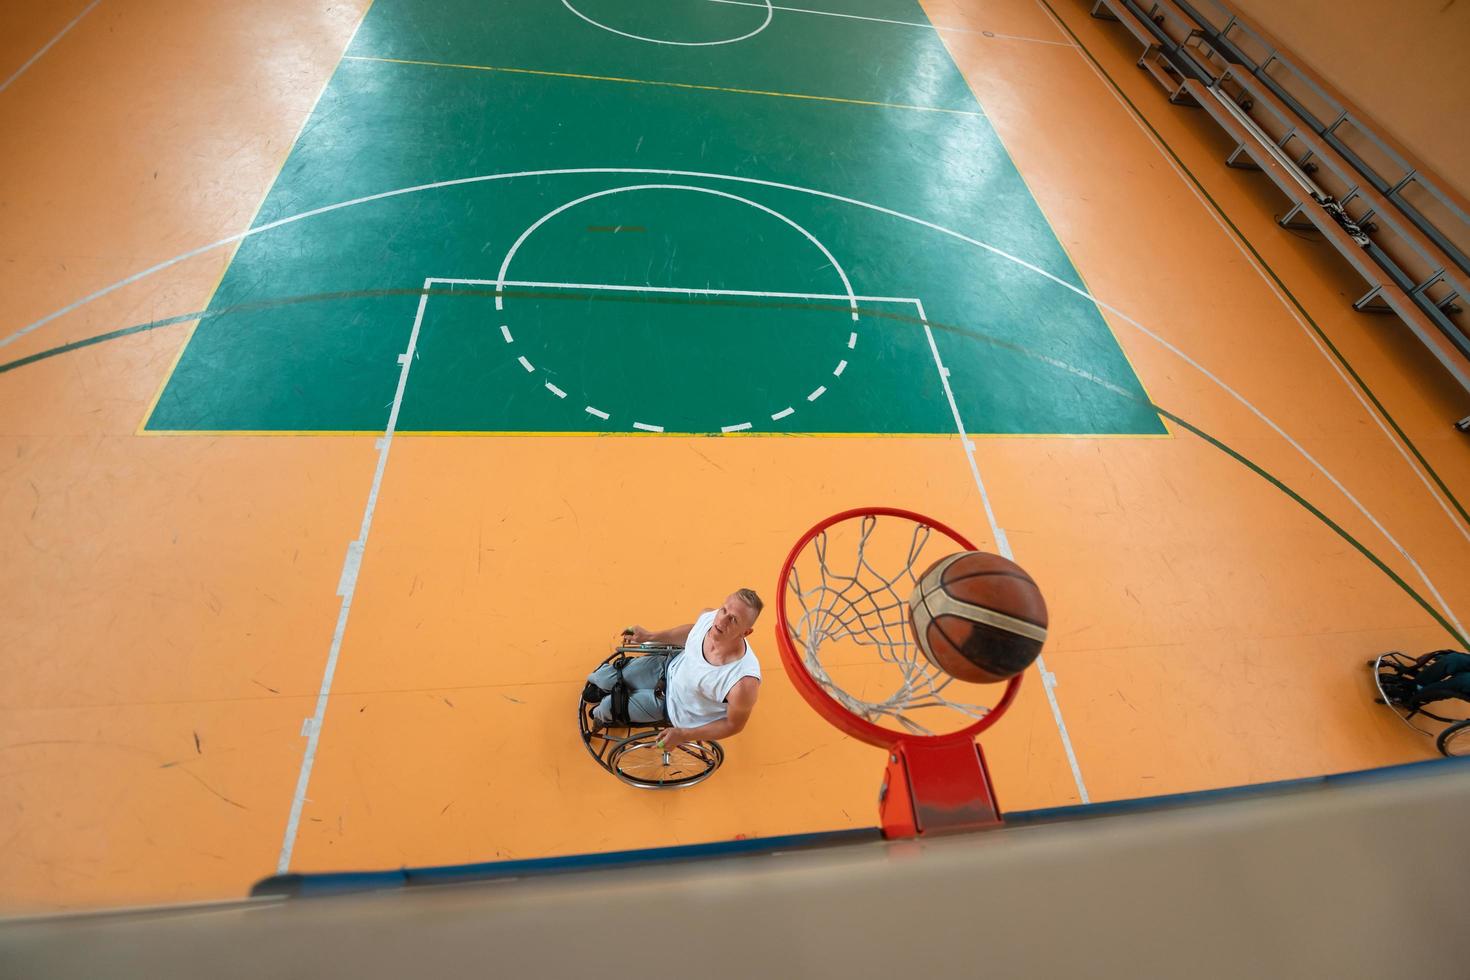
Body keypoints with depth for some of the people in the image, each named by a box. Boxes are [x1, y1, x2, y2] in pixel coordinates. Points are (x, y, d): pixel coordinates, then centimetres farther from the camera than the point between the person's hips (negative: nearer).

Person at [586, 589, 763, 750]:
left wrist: (684, 735, -18)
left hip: (677, 707, -4)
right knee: (604, 679, 10)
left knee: (608, 707, 6)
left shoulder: (744, 683, -44)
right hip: (671, 665, 4)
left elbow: (735, 725, -22)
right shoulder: (708, 616, -28)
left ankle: (602, 716, 46)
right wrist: (649, 636, 6)